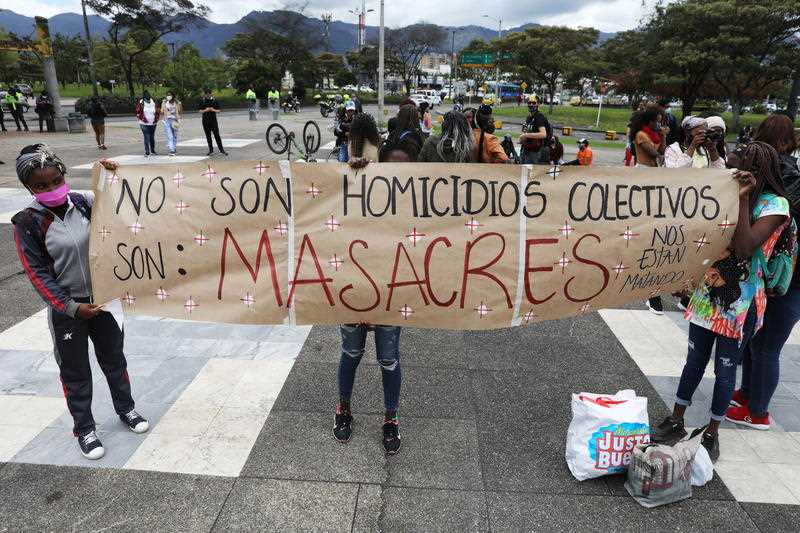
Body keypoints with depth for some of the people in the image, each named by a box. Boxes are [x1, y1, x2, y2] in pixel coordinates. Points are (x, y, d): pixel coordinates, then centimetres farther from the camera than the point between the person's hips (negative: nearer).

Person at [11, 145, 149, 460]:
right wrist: (71, 307, -17)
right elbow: (37, 273, -12)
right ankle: (84, 429, 29)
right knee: (75, 372, 12)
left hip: (102, 297, 3)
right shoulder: (27, 223, -13)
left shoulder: (82, 203, -5)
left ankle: (126, 409, 39)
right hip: (65, 309, -3)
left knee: (114, 358, 18)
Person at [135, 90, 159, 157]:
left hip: (153, 123, 4)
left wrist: (156, 119, 2)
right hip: (144, 124, -4)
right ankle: (147, 152, -5)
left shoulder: (153, 102, 5)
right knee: (146, 138, -8)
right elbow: (138, 112, -6)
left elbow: (158, 111, 13)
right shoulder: (141, 103, -6)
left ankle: (153, 151, 27)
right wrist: (143, 119, -15)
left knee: (152, 137, 13)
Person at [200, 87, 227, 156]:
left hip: (213, 120, -2)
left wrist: (213, 110, -16)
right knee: (208, 136, 7)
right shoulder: (202, 101, 4)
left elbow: (218, 110, 3)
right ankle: (211, 150, 16)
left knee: (217, 135, -6)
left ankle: (221, 150, -2)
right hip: (205, 120, 2)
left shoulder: (214, 100, 0)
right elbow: (200, 111, 6)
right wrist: (205, 110, -13)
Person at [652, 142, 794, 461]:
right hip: (708, 293, 5)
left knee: (725, 369, 8)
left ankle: (711, 433, 26)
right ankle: (676, 422, 28)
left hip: (740, 302, -5)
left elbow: (745, 247, -24)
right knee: (694, 360, 14)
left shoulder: (775, 204, -11)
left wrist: (743, 199, -22)